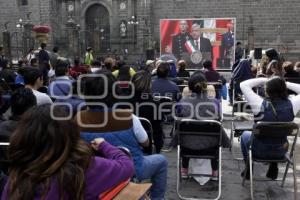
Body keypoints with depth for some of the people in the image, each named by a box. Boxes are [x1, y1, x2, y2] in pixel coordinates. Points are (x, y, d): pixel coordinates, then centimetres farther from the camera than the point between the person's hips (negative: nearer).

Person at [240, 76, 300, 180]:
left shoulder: (260, 104, -29)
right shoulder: (291, 105, -21)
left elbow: (243, 85, -19)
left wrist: (263, 80, -12)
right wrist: (285, 84, -8)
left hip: (259, 150, -3)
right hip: (281, 151, 3)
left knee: (245, 134, 30)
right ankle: (273, 169, 43)